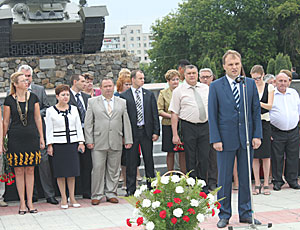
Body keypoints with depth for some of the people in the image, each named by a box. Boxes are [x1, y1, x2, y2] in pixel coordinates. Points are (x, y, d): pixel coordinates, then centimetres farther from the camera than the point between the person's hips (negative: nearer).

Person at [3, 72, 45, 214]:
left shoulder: (33, 97, 5)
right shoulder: (9, 100, -1)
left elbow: (37, 118, 9)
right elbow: (5, 121, 4)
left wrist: (41, 137, 7)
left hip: (31, 137, 2)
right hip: (15, 138, -2)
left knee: (30, 170, 5)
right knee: (19, 171, 1)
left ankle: (30, 202, 11)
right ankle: (22, 203, 9)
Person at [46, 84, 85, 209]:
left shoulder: (74, 109, 9)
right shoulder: (50, 111, 0)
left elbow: (78, 127, 10)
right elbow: (49, 129, 0)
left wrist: (81, 142, 4)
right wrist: (50, 145, -5)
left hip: (72, 144, 3)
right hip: (58, 145, -3)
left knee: (72, 171, 5)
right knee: (60, 172, 1)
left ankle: (72, 197, 13)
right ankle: (63, 198, 9)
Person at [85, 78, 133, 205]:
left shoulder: (122, 103, 12)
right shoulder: (93, 102, 6)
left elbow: (126, 122, 10)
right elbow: (88, 123, 4)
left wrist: (128, 140, 4)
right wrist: (89, 140, -4)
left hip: (116, 143, 2)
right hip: (99, 143, -2)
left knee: (114, 169, 6)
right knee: (98, 168, -2)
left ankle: (111, 193, 16)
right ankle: (97, 195, 7)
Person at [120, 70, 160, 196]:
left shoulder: (149, 94, 8)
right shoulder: (124, 96, 0)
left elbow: (155, 114, 7)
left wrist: (156, 132, 0)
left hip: (147, 132, 2)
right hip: (131, 132, -2)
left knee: (149, 160, 9)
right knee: (131, 162, 2)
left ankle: (151, 186, 19)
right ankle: (131, 189, 8)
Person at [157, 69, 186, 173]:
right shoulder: (163, 93, 5)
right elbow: (159, 111, 0)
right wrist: (170, 116, -14)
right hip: (168, 126, -1)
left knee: (183, 152, 2)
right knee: (170, 153, 3)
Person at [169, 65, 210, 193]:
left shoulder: (206, 88, 10)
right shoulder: (179, 91, 0)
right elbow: (174, 114, -2)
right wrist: (175, 134, -7)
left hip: (205, 126, 3)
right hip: (188, 126, -3)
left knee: (204, 157, 4)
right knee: (190, 158, 2)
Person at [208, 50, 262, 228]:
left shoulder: (250, 83, 6)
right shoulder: (216, 86, 0)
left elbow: (256, 110, 7)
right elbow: (212, 115, -2)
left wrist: (257, 135, 0)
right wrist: (216, 139, -9)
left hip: (246, 138, 2)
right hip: (226, 138, -2)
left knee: (246, 177, 9)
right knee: (224, 178, 3)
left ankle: (245, 213, 20)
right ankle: (224, 215, 14)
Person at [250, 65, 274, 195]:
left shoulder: (269, 87, 3)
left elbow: (269, 106, -6)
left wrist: (258, 103, -24)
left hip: (265, 122, -1)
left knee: (266, 154, -2)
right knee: (254, 155, 0)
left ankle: (266, 184, 5)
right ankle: (257, 184, 7)